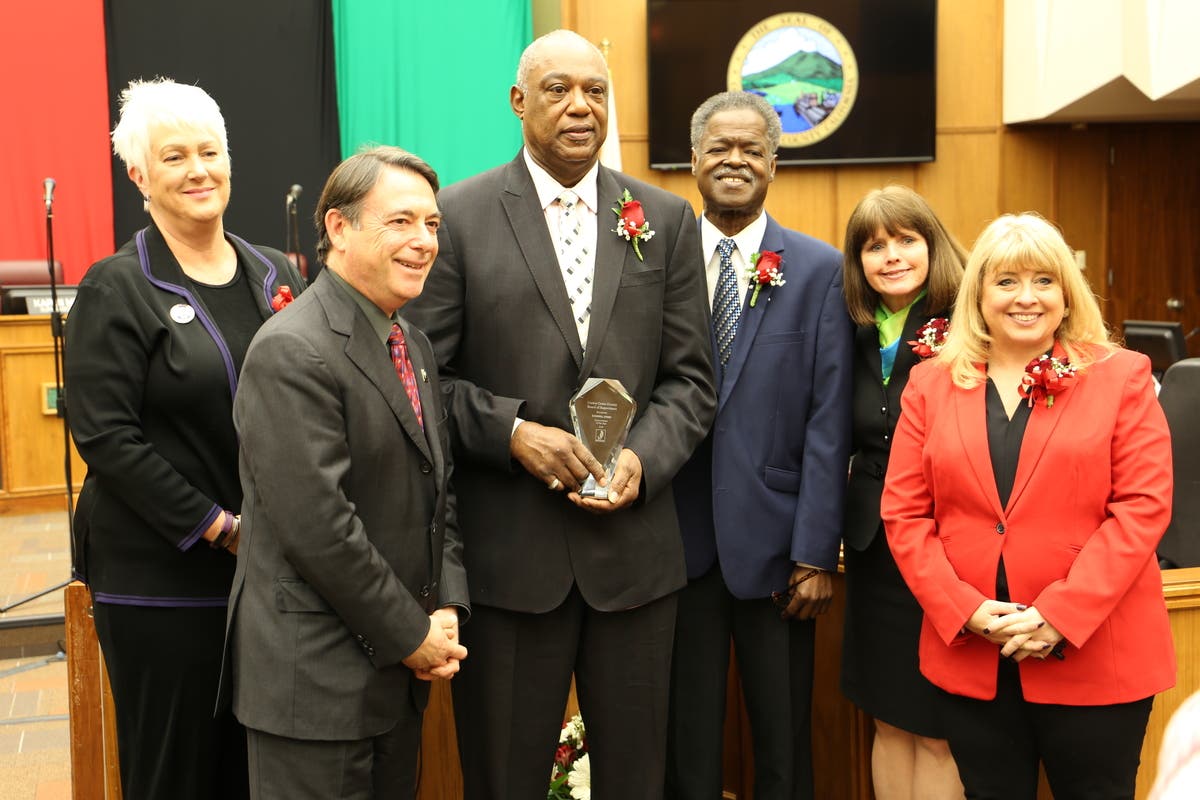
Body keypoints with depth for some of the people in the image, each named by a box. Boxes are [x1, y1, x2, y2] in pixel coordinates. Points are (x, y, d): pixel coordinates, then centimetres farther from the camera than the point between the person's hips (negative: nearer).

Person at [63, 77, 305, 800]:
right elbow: (106, 436, -11)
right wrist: (217, 526, -14)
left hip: (270, 567, 5)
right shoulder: (115, 291, -6)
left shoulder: (275, 274, 9)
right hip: (161, 576, -4)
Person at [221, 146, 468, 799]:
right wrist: (411, 634, -13)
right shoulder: (292, 352, -18)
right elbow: (318, 527, -22)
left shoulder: (415, 346, 10)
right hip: (315, 678, -8)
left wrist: (448, 608, 1)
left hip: (398, 670, 8)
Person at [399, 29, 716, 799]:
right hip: (506, 549, -2)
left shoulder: (668, 220, 7)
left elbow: (691, 378, 5)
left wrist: (644, 458, -12)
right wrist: (513, 430, -17)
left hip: (634, 546, 2)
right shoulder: (459, 215, -1)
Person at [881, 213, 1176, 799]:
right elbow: (903, 513, 3)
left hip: (1094, 655, -2)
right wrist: (964, 609, -10)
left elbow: (1143, 505, -7)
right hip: (969, 655, 2)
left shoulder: (1121, 377, 1)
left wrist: (1061, 615, -15)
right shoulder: (931, 384, 7)